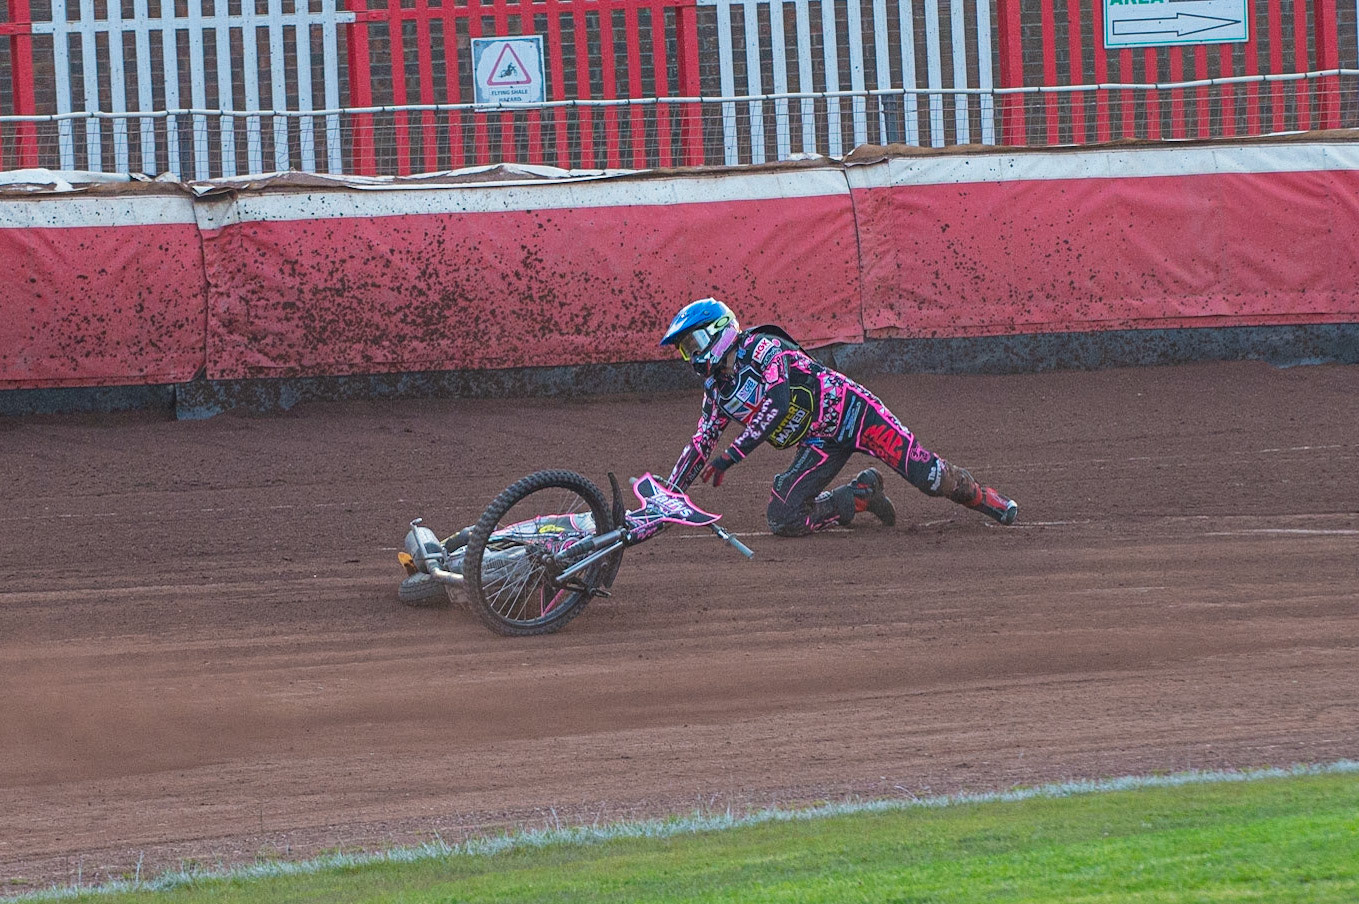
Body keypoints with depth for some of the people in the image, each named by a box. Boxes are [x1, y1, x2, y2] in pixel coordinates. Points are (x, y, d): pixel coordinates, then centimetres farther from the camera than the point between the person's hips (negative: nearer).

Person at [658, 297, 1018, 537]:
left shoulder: (762, 347, -14)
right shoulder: (717, 392, 11)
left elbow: (777, 401, -29)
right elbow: (701, 446, 19)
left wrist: (733, 454, -34)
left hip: (848, 410, -7)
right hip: (819, 446, 7)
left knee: (926, 474, -18)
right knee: (784, 519, -12)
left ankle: (983, 497, 9)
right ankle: (862, 496, 7)